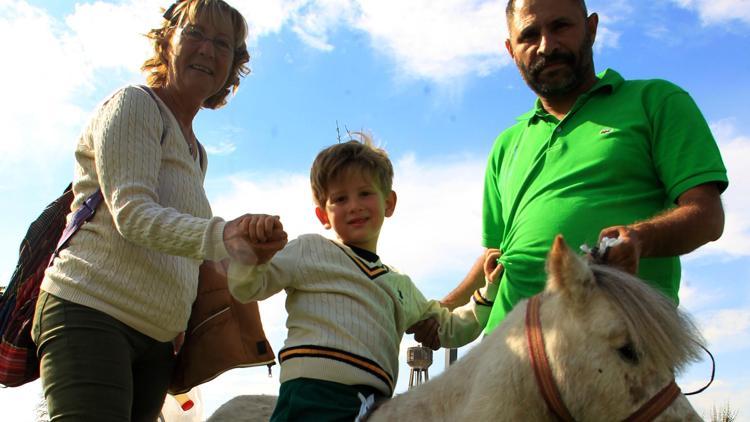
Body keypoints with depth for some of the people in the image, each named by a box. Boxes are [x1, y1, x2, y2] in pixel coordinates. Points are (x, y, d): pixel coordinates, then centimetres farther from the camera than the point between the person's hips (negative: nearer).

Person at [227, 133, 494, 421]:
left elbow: (452, 330, 34)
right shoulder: (309, 250, 11)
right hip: (314, 398, -5)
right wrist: (253, 257, -16)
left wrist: (490, 289, 22)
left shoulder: (403, 286, 25)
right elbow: (247, 289, 5)